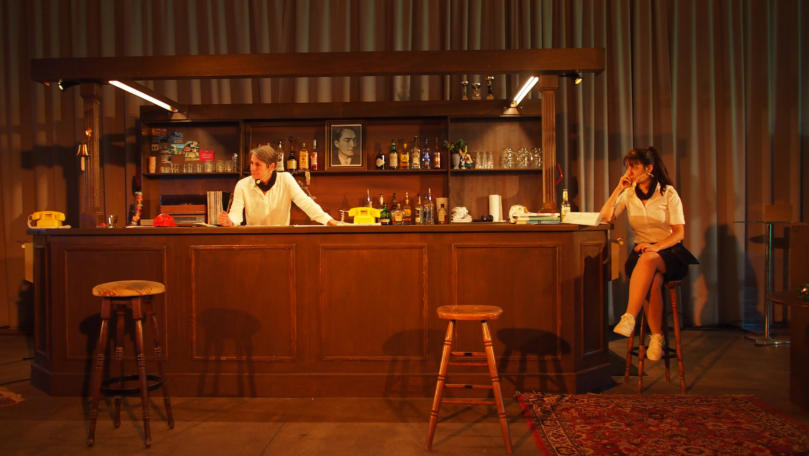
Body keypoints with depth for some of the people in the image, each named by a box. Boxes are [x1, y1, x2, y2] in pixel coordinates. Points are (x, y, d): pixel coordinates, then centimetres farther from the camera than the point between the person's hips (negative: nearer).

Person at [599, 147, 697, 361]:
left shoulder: (668, 193, -1)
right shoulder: (628, 194, 8)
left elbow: (679, 232, -6)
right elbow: (605, 217, -5)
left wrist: (656, 247, -24)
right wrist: (618, 189, -9)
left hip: (669, 251, -2)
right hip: (642, 250, 2)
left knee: (648, 259, -38)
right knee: (652, 281, -32)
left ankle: (629, 319, -44)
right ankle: (656, 337, -25)